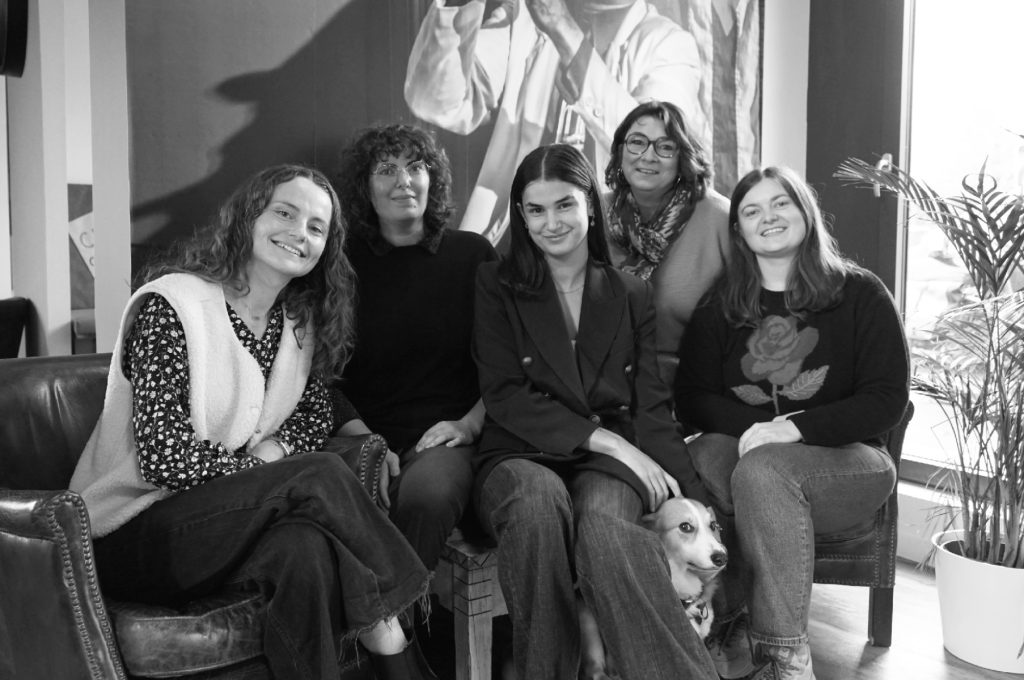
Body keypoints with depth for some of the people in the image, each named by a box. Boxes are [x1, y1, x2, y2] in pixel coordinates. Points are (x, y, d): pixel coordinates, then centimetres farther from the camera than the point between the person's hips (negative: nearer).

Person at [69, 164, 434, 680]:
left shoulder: (298, 319, 7)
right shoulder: (170, 305, -14)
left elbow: (314, 412, 13)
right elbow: (163, 456, -20)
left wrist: (275, 448, -10)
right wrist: (293, 477, -16)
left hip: (229, 515, 5)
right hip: (135, 529, -5)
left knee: (306, 548, -30)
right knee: (318, 475, -26)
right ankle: (381, 620, -12)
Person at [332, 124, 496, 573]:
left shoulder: (473, 255, 11)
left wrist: (470, 423, -3)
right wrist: (362, 436, -8)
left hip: (444, 437, 0)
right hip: (362, 434, 1)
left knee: (428, 497, -34)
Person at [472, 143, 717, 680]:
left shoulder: (632, 296, 16)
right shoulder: (497, 286, 10)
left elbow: (651, 407, 8)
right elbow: (504, 396, -1)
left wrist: (691, 498, -8)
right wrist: (600, 437, -13)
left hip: (608, 463, 1)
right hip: (520, 457, -1)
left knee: (601, 522, -35)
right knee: (539, 502, -37)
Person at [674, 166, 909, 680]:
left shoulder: (860, 294, 3)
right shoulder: (720, 307, 11)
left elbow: (887, 400, -5)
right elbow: (690, 399, 4)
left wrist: (795, 427, -20)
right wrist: (754, 425, -16)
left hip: (845, 459, -2)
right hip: (744, 445, 2)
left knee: (760, 469, -35)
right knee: (704, 454, -33)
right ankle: (725, 632, -25)